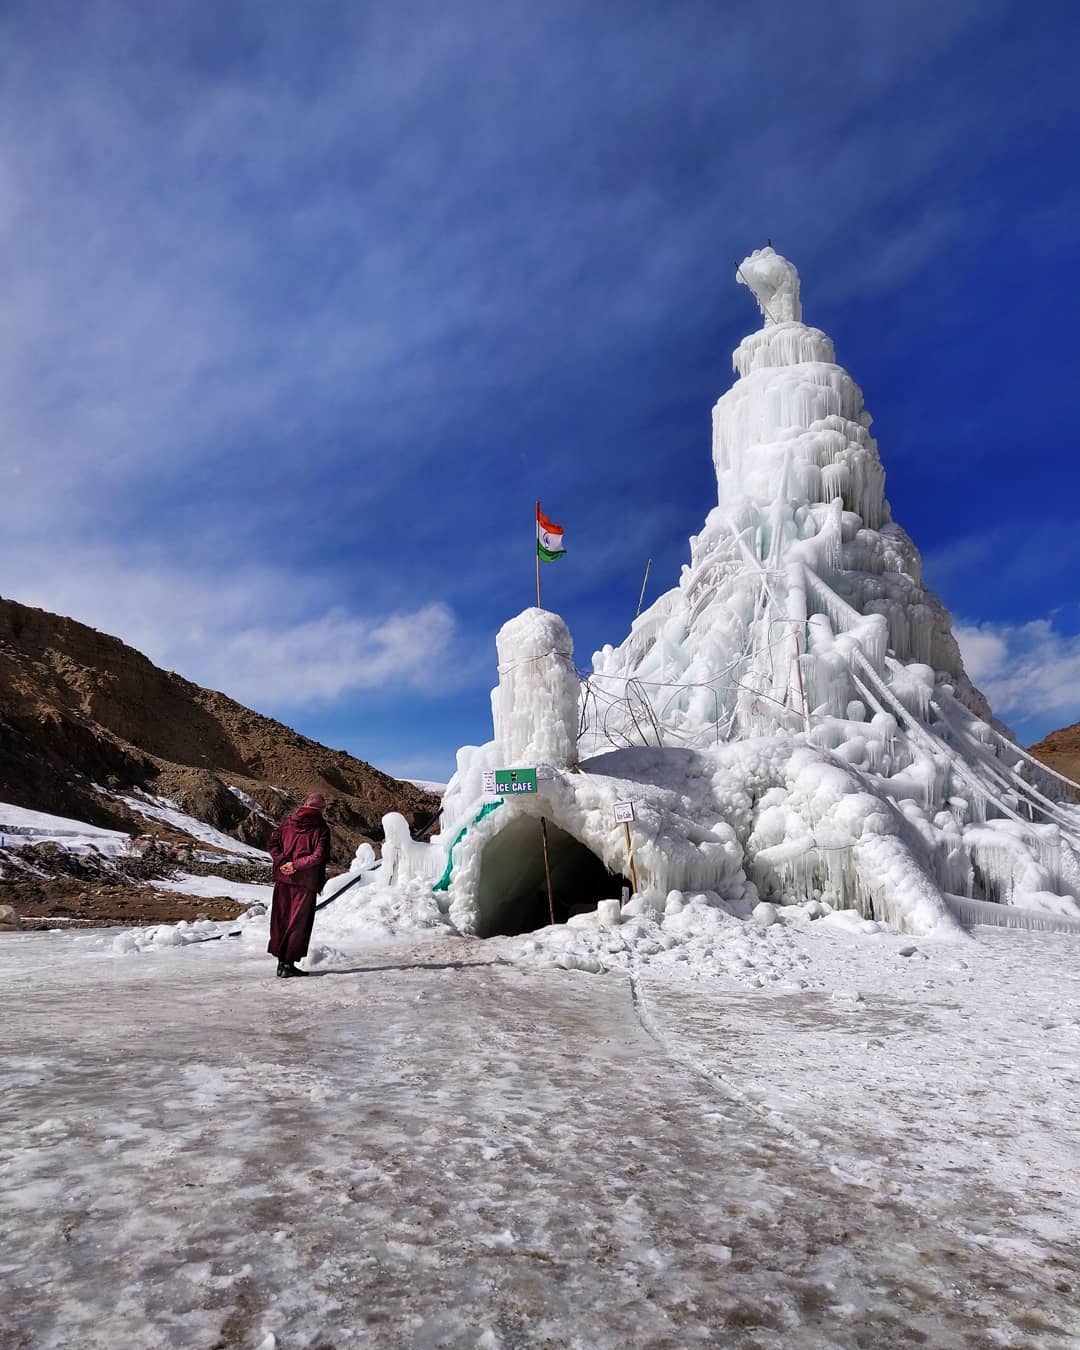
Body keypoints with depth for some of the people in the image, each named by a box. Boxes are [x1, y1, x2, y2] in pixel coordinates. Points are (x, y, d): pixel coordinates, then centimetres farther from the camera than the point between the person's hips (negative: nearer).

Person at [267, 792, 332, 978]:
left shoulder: (287, 821, 8)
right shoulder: (321, 828, -6)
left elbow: (272, 844, 1)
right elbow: (319, 856, -17)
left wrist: (283, 862, -6)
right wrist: (296, 865, -12)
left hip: (282, 878, 4)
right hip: (305, 882, -4)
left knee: (281, 920, 13)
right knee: (299, 922, 5)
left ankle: (281, 960, 16)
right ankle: (288, 963, 3)